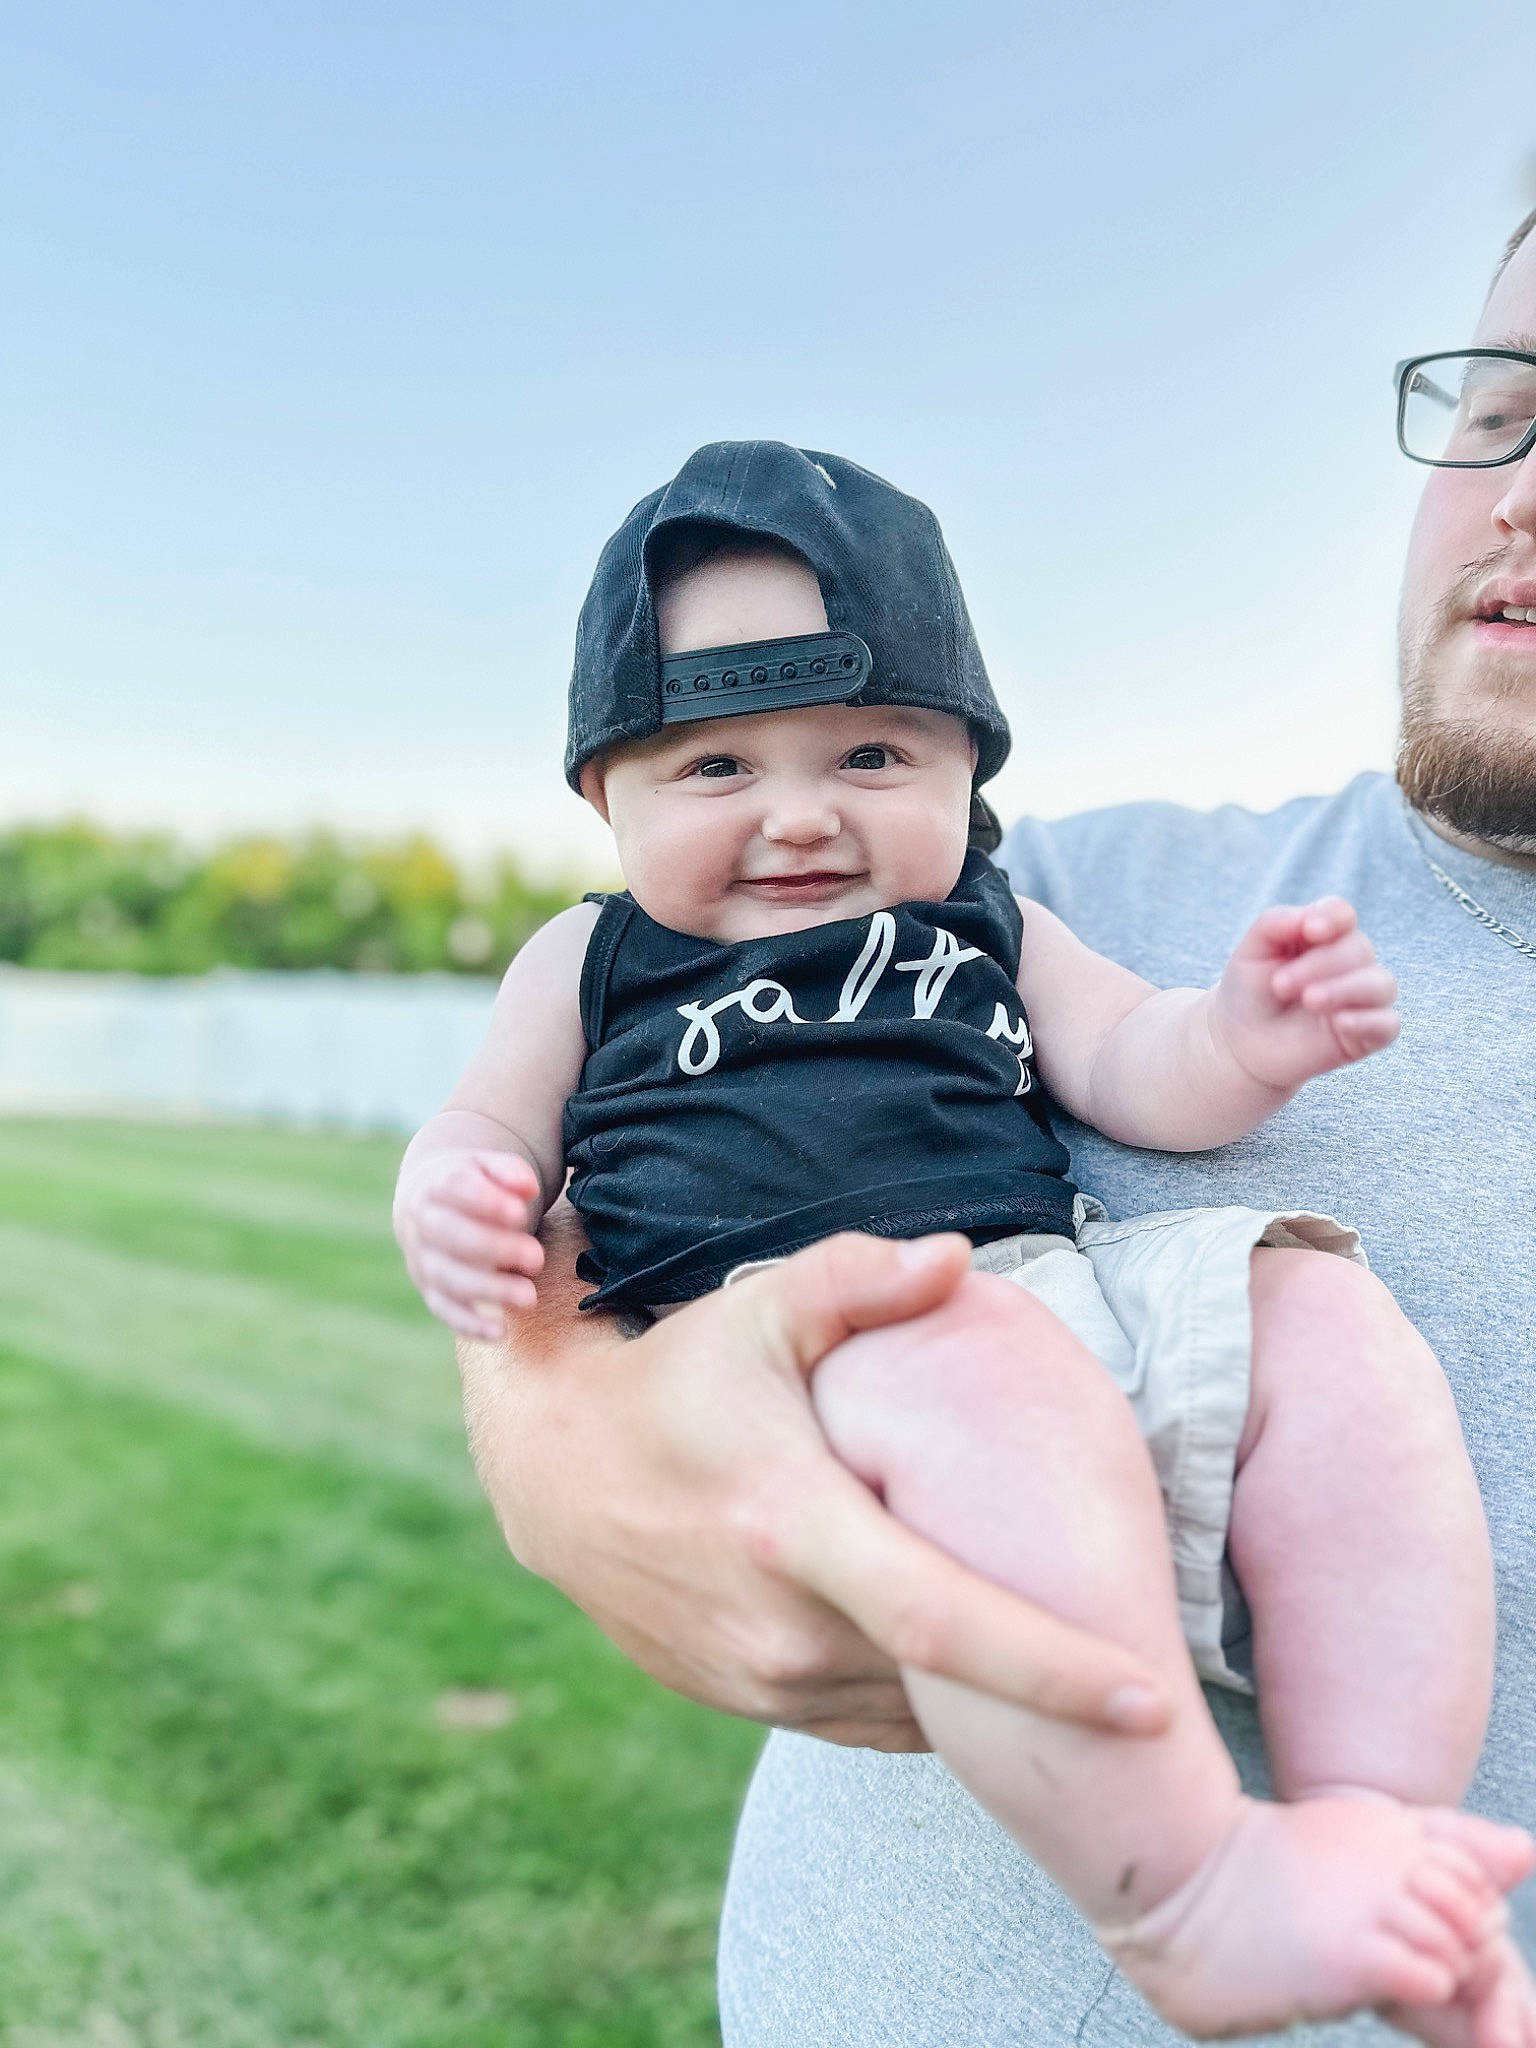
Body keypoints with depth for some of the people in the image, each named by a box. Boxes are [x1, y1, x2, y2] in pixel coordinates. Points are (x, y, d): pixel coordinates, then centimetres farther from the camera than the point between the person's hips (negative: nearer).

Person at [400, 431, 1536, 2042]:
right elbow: (488, 1132, 18)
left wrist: (1236, 1044, -8)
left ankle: (1376, 1809, -13)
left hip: (1057, 1285, 5)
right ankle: (1184, 1899, -28)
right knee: (979, 1395, -37)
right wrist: (453, 1204, -8)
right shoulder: (594, 963, 20)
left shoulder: (985, 927, 25)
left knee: (1325, 1323, -18)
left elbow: (1125, 1068, 16)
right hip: (768, 1332, -4)